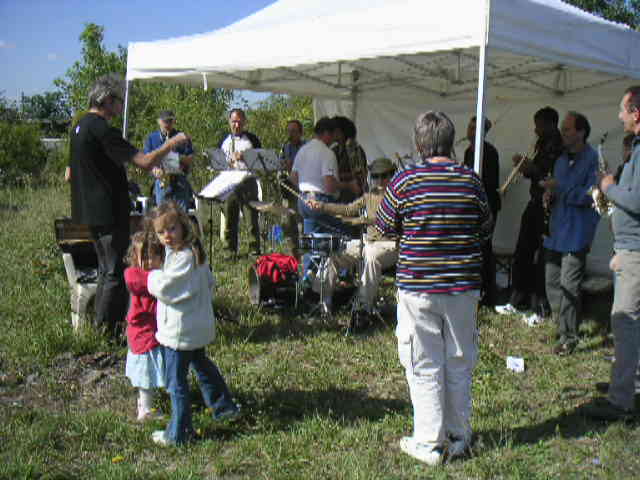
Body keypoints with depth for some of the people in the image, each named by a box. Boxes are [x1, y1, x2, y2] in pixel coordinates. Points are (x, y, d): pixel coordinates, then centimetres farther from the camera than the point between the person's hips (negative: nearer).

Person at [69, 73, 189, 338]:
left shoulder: (80, 127, 12)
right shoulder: (103, 130, -19)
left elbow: (70, 175, 19)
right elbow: (144, 162, -26)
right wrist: (171, 143, -13)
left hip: (90, 210, 10)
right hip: (109, 212, -10)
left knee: (106, 269, 19)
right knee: (115, 273, -2)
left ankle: (100, 325, 27)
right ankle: (109, 330, 4)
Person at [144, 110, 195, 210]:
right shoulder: (151, 138, 12)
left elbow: (190, 159, 5)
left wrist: (179, 158, -16)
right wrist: (155, 170, -16)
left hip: (180, 182, 0)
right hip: (161, 182, 1)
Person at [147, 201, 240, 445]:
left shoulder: (183, 257, -26)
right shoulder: (195, 252, 5)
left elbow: (163, 288, -26)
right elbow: (209, 282, 16)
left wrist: (153, 276, -6)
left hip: (180, 330, -10)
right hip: (198, 324, 10)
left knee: (176, 381, 2)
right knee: (200, 363, 30)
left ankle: (178, 433, 13)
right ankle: (223, 406, 45)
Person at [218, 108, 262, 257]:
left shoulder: (252, 139, 8)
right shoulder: (224, 141, 17)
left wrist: (245, 158, -11)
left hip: (248, 182, -2)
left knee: (252, 216, -5)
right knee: (230, 216, 3)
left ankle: (254, 249, 0)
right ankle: (231, 249, 10)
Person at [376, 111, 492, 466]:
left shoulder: (404, 181, -10)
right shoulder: (471, 181, -3)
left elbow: (384, 227, 2)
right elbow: (486, 229, 10)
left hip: (418, 288, -3)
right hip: (463, 286, 3)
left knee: (425, 368, 7)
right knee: (460, 364, 15)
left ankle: (429, 444, 14)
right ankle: (459, 437, 26)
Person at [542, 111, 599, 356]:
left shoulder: (593, 159, -11)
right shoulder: (562, 159, 15)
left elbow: (590, 195, -19)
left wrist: (560, 187, -20)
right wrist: (550, 193, 3)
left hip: (577, 234, -8)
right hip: (556, 232, 8)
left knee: (569, 287, -7)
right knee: (552, 283, 12)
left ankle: (569, 339, 3)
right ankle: (561, 328, 27)